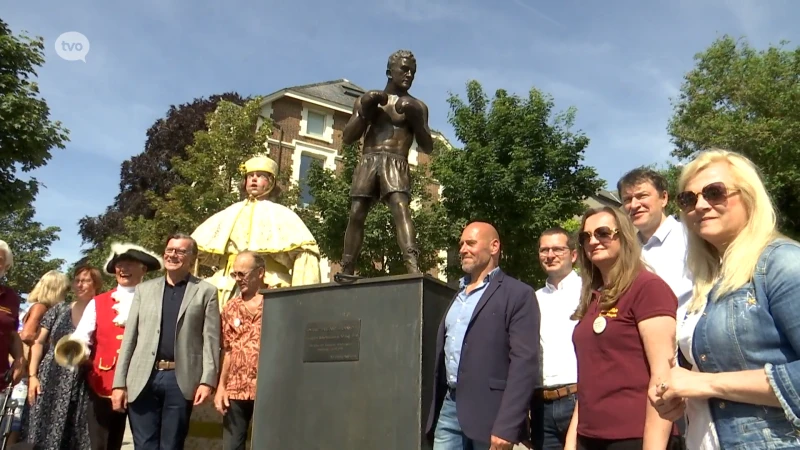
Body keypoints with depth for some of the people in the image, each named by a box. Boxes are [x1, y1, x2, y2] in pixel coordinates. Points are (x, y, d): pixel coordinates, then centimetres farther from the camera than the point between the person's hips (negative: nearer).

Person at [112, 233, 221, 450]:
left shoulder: (206, 291, 4)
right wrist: (119, 382, 5)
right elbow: (129, 337, 10)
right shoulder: (144, 289, 13)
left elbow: (211, 340, -2)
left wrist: (207, 380, -11)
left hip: (181, 379, -2)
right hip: (143, 379, 3)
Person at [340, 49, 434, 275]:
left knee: (401, 209, -23)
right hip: (367, 163, 2)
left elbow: (427, 147, 8)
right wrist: (365, 112, -1)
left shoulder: (416, 106, 15)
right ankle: (346, 271, 3)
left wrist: (415, 119, -7)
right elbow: (347, 138, 12)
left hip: (396, 164, -2)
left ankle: (413, 267, -37)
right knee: (356, 214, -4)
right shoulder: (366, 100, 19)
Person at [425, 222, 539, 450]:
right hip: (449, 408, 6)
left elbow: (524, 361, -14)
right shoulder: (457, 295, 17)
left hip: (488, 413, -6)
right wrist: (432, 412, 13)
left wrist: (506, 427, -20)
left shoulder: (518, 294, -5)